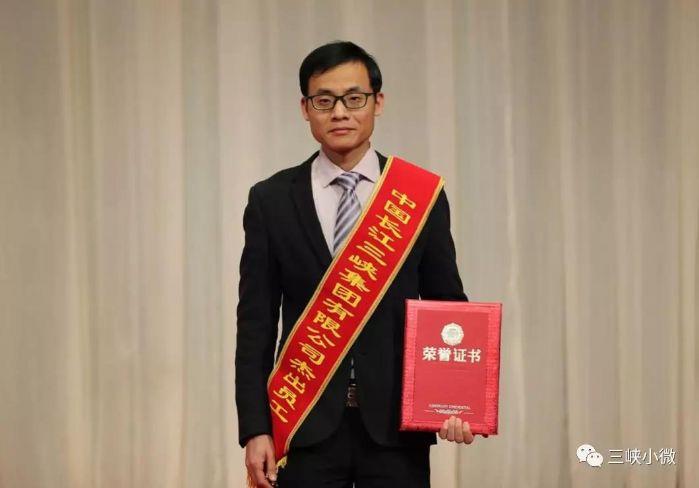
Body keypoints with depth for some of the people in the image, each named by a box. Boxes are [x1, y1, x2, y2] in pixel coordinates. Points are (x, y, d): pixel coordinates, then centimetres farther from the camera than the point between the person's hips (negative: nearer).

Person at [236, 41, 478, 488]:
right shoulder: (271, 200, 4)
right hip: (307, 424, 0)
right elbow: (256, 323, 3)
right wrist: (254, 429, -4)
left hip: (396, 423, 0)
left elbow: (447, 306, 6)